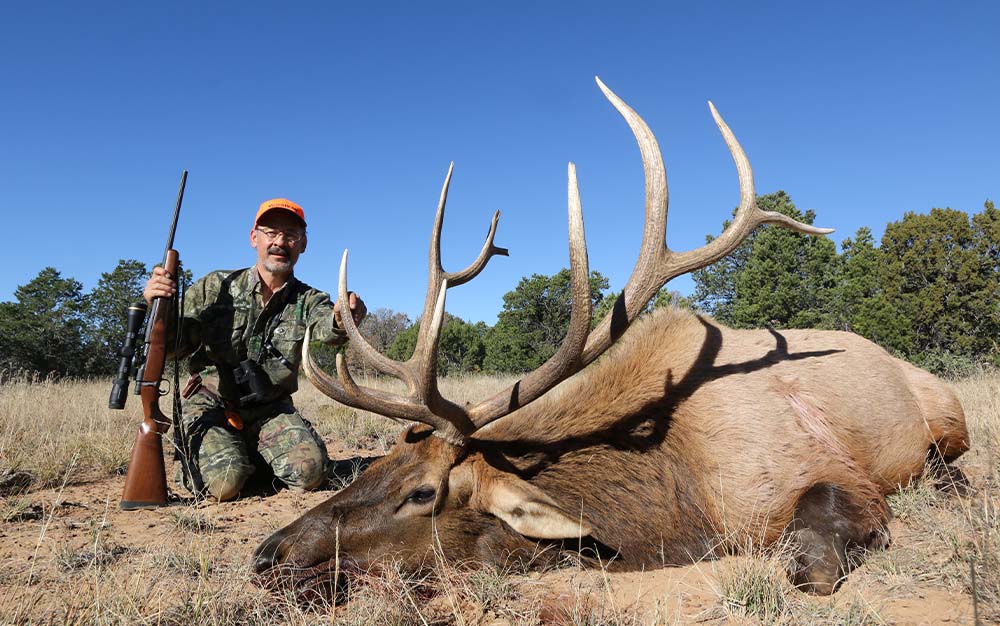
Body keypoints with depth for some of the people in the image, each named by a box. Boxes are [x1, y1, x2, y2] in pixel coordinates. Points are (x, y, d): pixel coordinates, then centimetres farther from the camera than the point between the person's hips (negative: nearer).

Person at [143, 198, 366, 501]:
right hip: (213, 405, -1)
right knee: (225, 483, -24)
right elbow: (176, 344, -4)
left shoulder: (308, 300, -1)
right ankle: (199, 455, 13)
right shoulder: (216, 287, -2)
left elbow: (324, 328, -26)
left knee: (311, 472, -19)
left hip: (271, 411, 2)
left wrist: (341, 320, -52)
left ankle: (254, 457, 13)